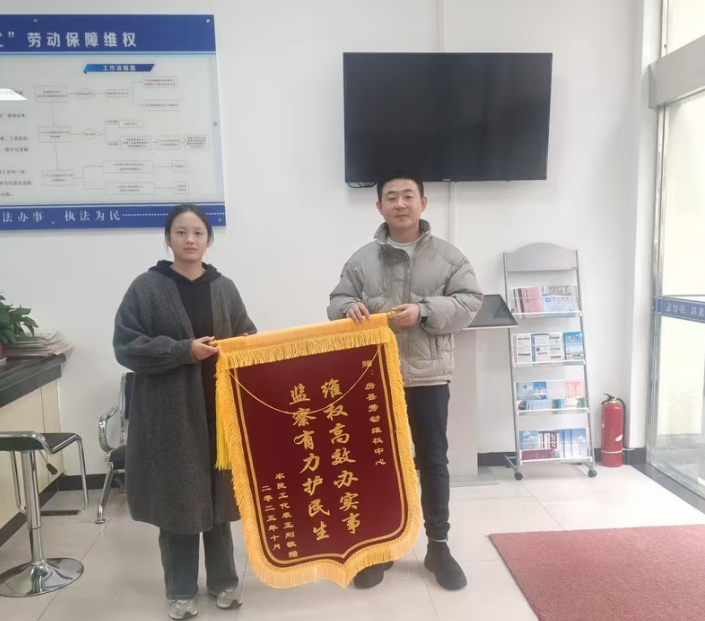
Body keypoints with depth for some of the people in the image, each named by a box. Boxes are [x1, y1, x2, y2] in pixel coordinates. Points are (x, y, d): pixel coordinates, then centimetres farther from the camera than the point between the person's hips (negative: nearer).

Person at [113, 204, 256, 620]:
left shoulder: (224, 287, 6)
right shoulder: (147, 288, -3)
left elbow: (247, 338, 13)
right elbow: (126, 346, -8)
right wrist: (184, 351, -17)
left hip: (221, 410, 3)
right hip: (170, 412, -2)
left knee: (219, 493, 12)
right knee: (177, 498, 7)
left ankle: (223, 580, 30)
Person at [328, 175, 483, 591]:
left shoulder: (448, 256, 0)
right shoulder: (363, 259, 3)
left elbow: (470, 302, -5)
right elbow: (337, 301, 5)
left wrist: (423, 311, -19)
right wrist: (349, 308, -19)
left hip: (428, 375, 0)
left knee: (434, 461, 11)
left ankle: (439, 547, 28)